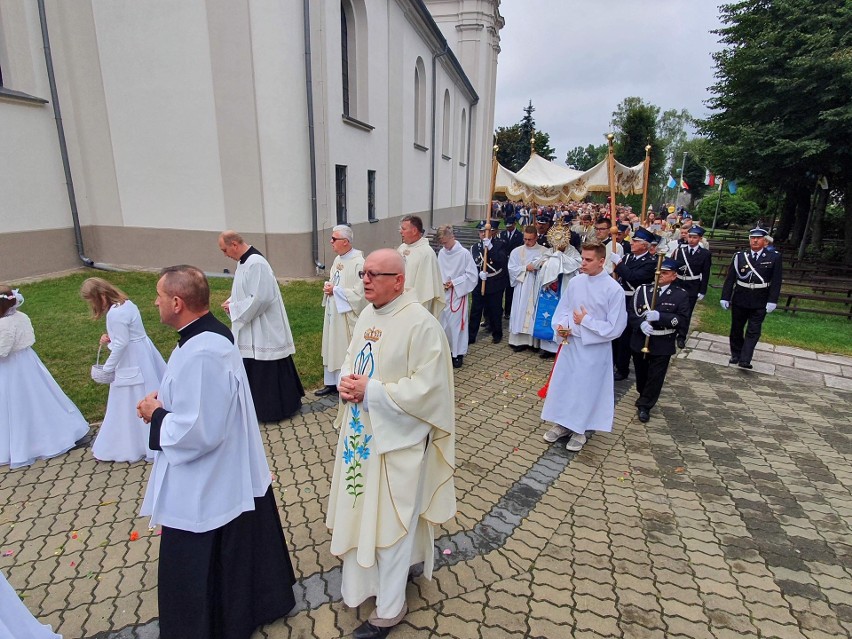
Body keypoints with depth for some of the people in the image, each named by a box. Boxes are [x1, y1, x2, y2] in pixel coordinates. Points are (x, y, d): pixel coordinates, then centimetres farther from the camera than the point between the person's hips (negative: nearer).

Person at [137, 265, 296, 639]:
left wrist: (156, 415, -14)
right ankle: (258, 603, 49)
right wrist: (166, 400, 3)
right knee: (237, 555, 28)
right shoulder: (214, 334, 1)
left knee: (198, 573, 14)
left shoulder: (200, 354, -31)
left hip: (205, 488, -10)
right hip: (232, 476, 10)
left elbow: (197, 431, -30)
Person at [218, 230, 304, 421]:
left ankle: (276, 408, 17)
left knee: (269, 370, 2)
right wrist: (232, 302, 2)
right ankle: (261, 404, 30)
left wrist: (234, 308, -15)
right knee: (254, 370, 17)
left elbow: (260, 298, -26)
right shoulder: (243, 262, 9)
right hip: (251, 329, 10)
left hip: (264, 329, -10)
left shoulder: (256, 263, -22)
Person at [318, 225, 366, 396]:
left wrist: (335, 290, -16)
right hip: (333, 313, 9)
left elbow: (359, 292, -23)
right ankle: (332, 383, 29)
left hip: (347, 316, -9)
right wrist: (328, 287, -2)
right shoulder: (337, 259, 10)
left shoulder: (358, 262, -18)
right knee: (332, 348, 16)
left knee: (347, 350, 1)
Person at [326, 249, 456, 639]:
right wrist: (346, 381, -7)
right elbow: (351, 359, 15)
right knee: (361, 511, 22)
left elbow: (426, 388, -24)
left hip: (397, 440, -7)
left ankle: (390, 607, 31)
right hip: (360, 433, 8)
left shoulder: (421, 324, -21)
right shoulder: (367, 315, 5)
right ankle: (363, 581, 48)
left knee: (390, 520, 8)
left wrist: (371, 391, -22)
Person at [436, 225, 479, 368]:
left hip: (458, 294, -5)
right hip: (443, 294, 5)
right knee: (443, 323, 11)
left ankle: (458, 354, 13)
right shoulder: (441, 253, 3)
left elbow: (472, 275, -9)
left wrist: (454, 283, -12)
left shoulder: (464, 253, -12)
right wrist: (441, 284, -6)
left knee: (457, 324, 0)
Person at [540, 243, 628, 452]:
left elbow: (615, 328, -14)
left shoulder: (614, 289, -16)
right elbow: (563, 308, 8)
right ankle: (563, 423, 32)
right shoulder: (575, 282, -3)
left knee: (587, 388, 8)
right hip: (570, 343, 4)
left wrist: (586, 320, -15)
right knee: (562, 383, 13)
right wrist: (561, 325, -11)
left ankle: (579, 429, 28)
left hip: (595, 348, -4)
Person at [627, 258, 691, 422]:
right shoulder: (642, 289, 1)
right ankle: (645, 396, 43)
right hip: (640, 342, 2)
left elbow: (683, 320, -13)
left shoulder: (681, 295, -5)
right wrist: (640, 323, -21)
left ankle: (645, 405, 19)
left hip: (662, 345, -2)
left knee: (655, 377, 5)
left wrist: (659, 316, -25)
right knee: (641, 373, 18)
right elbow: (630, 312, -1)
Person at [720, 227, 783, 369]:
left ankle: (745, 360, -2)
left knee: (753, 331, -2)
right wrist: (725, 297, -3)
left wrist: (772, 301, -11)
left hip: (760, 302, -1)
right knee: (736, 329, 12)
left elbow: (776, 281, -5)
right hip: (740, 299, 1)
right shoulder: (739, 256, -2)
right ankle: (735, 355, 27)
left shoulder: (774, 257, -4)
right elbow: (730, 279, 0)